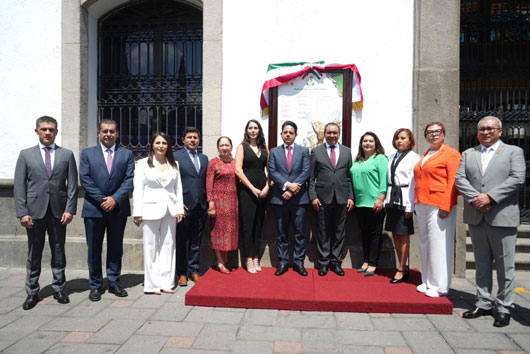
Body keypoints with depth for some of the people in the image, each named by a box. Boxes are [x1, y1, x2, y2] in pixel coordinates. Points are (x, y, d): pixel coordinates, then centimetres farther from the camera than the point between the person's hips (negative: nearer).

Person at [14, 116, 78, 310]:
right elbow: (19, 186, 2)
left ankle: (59, 289, 21)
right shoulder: (26, 155, 7)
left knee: (58, 252, 9)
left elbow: (72, 185, 3)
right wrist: (22, 212, -6)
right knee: (34, 254, 7)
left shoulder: (67, 155, 7)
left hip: (59, 211, 0)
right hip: (34, 210, 0)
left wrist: (70, 209, -6)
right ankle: (32, 293, 20)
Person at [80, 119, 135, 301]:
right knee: (94, 249, 6)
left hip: (118, 208, 1)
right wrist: (102, 200, -11)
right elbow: (85, 179, -3)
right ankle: (95, 285, 18)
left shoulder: (127, 154, 7)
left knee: (116, 248, 10)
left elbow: (129, 180, -2)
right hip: (94, 208, 0)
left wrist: (115, 199, -13)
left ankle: (114, 283, 22)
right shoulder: (87, 153, 7)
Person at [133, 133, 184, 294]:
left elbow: (178, 188, 11)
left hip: (170, 210, 3)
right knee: (151, 247, 1)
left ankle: (166, 282, 14)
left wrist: (179, 209, 4)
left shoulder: (174, 164, 12)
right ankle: (152, 284, 10)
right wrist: (137, 212, -7)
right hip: (151, 210, -3)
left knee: (168, 246, 5)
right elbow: (138, 189, -1)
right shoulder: (143, 163, 3)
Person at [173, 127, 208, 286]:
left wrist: (207, 203, 7)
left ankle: (194, 270, 22)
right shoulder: (176, 156, 0)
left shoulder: (204, 158, 15)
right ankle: (182, 273, 17)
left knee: (196, 240, 11)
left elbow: (206, 181, 14)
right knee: (181, 241, 5)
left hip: (200, 206, 4)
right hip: (184, 206, -4)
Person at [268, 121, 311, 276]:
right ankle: (283, 262, 18)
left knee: (300, 232, 4)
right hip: (280, 197, 1)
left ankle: (298, 262, 15)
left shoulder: (304, 151, 8)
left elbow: (306, 172, -3)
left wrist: (292, 190, -12)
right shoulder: (274, 152, 10)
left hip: (299, 197, -1)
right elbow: (272, 172, -2)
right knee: (282, 233, 8)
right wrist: (287, 185, -16)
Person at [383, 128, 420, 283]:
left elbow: (414, 182, -11)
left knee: (403, 235, 1)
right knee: (395, 234, 10)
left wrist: (410, 206, -14)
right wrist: (386, 199, 8)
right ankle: (404, 267, 23)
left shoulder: (414, 157, -6)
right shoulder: (392, 157, 14)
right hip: (392, 198, 7)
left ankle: (401, 270, 11)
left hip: (404, 199, -7)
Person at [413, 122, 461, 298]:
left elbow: (453, 182, -11)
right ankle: (427, 281, 24)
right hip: (422, 205, 7)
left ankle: (439, 286, 10)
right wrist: (416, 204, 13)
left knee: (438, 245, -2)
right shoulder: (424, 156, 18)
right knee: (424, 244, 12)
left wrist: (445, 206, -18)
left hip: (439, 206, -7)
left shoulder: (451, 154, -3)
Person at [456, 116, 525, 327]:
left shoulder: (513, 152, 6)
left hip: (502, 217, -3)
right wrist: (475, 198, -13)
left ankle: (503, 308, 17)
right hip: (476, 217, 3)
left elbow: (517, 178, -8)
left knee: (505, 266, 4)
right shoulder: (468, 154, 14)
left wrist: (490, 196, -17)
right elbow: (460, 179, 2)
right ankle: (483, 304, 24)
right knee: (482, 264, 12)